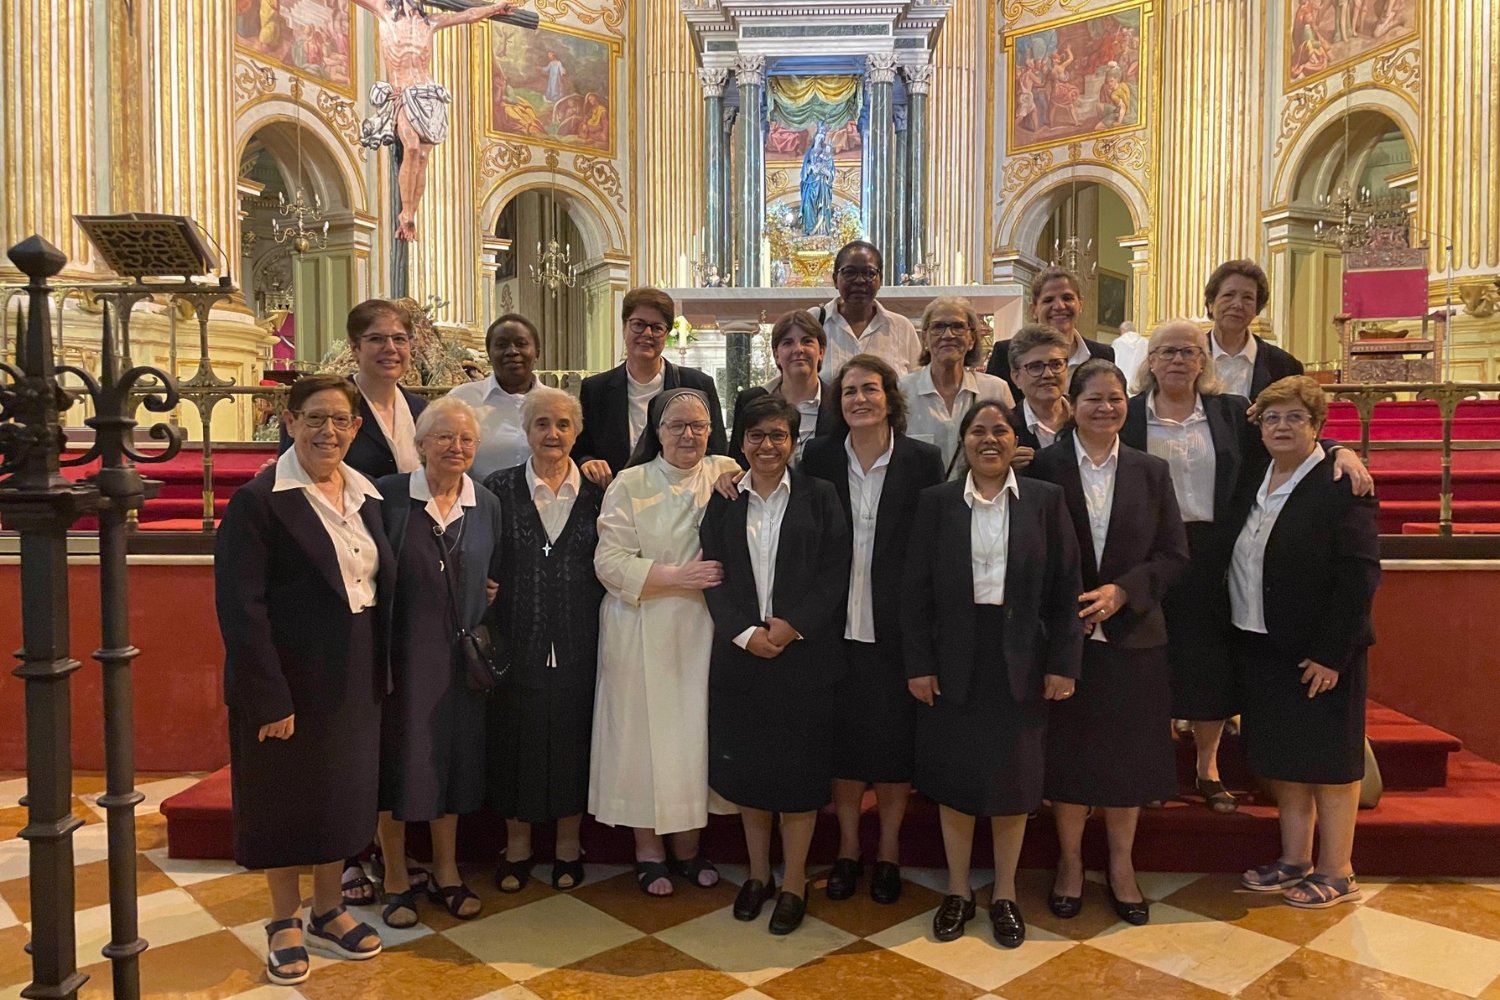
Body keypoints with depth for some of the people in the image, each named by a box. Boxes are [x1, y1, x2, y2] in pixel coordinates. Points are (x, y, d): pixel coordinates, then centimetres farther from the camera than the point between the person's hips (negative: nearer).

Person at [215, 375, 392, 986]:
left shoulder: (366, 496, 5)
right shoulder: (259, 500, -13)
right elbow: (240, 608, -17)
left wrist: (380, 672, 6)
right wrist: (268, 698, -19)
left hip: (354, 680, 6)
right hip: (288, 681, -5)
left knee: (344, 792, 16)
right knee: (286, 796, 11)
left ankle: (327, 912, 36)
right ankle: (285, 923, 32)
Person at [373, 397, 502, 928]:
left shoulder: (487, 506, 4)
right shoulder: (388, 495, -7)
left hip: (460, 656, 3)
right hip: (399, 650, -3)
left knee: (453, 758, 12)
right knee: (397, 759, 7)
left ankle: (446, 872, 30)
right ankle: (396, 878, 25)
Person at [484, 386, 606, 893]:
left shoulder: (596, 490, 3)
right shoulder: (499, 488, 1)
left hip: (578, 638, 1)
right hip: (518, 637, 0)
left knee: (573, 733, 9)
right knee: (515, 734, 8)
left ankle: (568, 842, 28)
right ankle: (517, 843, 28)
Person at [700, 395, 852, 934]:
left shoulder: (819, 496, 0)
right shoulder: (724, 501, 6)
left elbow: (835, 573, -5)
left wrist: (793, 626, -15)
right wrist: (744, 632, -11)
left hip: (804, 651, -2)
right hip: (739, 651, 3)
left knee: (799, 767, 5)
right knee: (745, 764, 11)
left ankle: (794, 883, 21)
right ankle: (757, 873, 29)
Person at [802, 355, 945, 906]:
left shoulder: (923, 460, -3)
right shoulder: (820, 456, 2)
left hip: (896, 627, -1)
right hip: (838, 627, 2)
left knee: (894, 738, 8)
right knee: (842, 737, 11)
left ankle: (888, 851, 28)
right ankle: (848, 849, 29)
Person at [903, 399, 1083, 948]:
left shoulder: (1046, 499, 1)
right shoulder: (935, 501, 1)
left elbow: (1066, 588, 0)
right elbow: (915, 590, 0)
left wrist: (1063, 665, -4)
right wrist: (919, 664, -5)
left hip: (1020, 659, 0)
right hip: (954, 660, 0)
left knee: (1013, 779, 10)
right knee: (953, 778, 9)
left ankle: (1005, 894, 29)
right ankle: (958, 891, 28)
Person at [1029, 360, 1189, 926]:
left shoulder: (1152, 472, 5)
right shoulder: (1043, 467, -3)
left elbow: (1174, 554, 2)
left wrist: (1122, 591, -12)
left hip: (1132, 635, 2)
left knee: (1127, 753, 10)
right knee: (1067, 750, 8)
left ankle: (1121, 867, 29)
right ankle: (1070, 863, 27)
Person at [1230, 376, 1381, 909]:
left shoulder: (1342, 485, -13)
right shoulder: (1252, 486, 9)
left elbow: (1360, 575, -16)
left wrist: (1330, 653, -18)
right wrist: (1239, 637, 6)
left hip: (1319, 652, -7)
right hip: (1261, 645, 7)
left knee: (1327, 761, 6)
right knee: (1281, 758, 14)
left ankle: (1336, 873, 20)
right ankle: (1295, 861, 28)